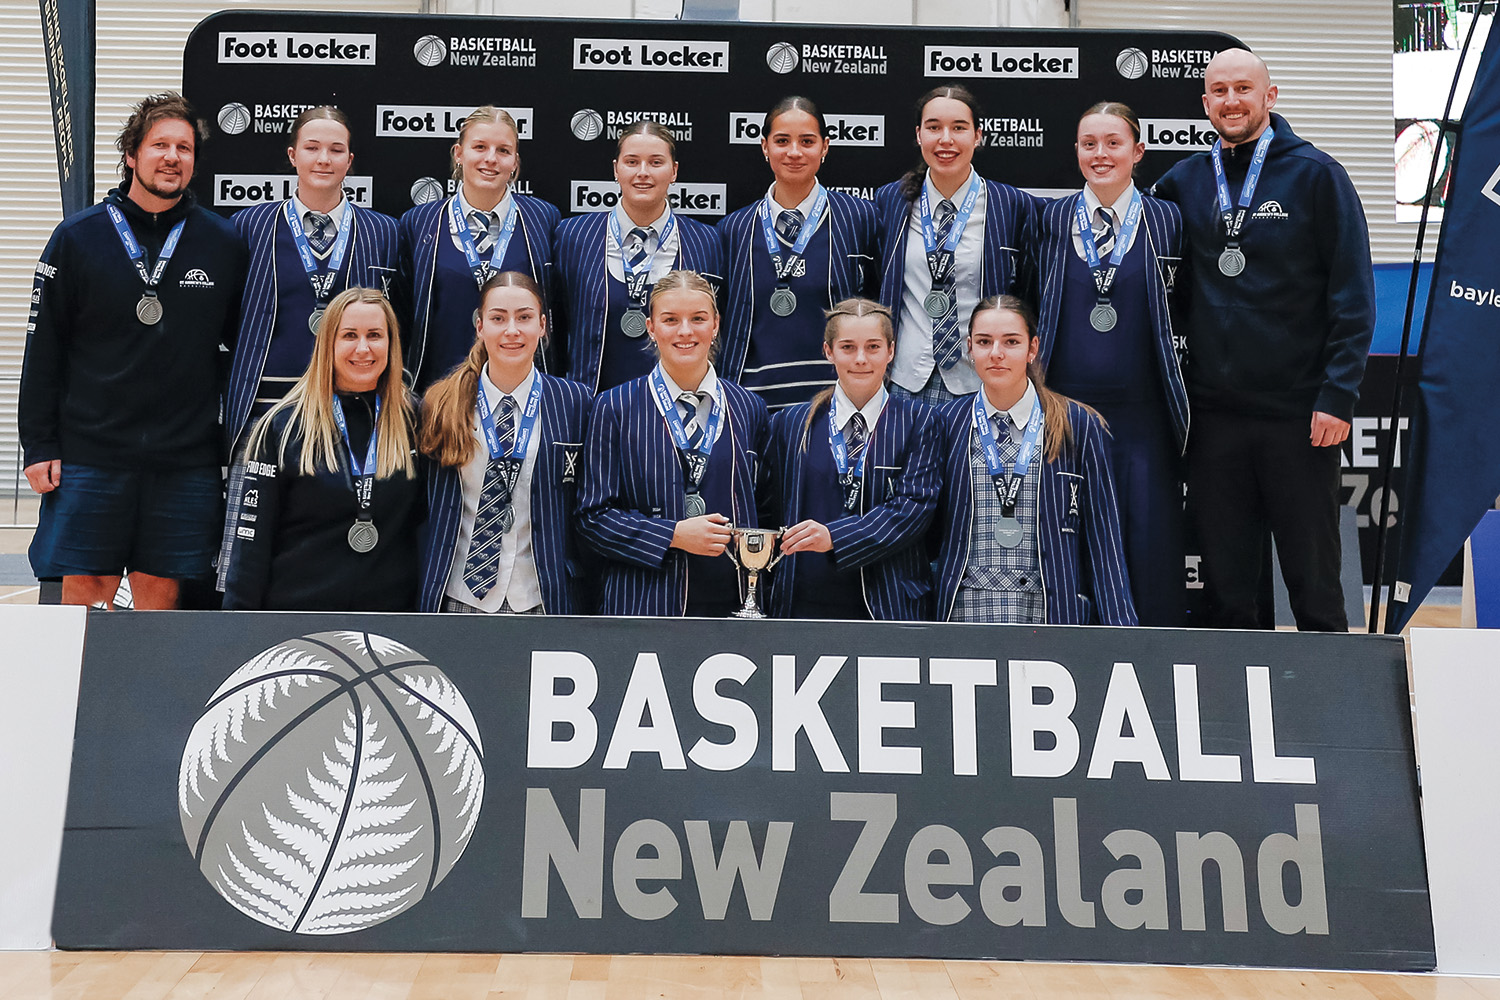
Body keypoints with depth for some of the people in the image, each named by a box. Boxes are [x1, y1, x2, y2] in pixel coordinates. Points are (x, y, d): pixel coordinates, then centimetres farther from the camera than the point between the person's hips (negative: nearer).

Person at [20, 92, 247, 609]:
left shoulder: (224, 243, 5)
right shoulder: (77, 238, 4)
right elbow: (42, 352, 5)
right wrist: (39, 445, 0)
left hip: (186, 460, 0)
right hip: (89, 451, 0)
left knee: (160, 588, 6)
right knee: (85, 588, 3)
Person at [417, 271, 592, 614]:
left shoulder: (577, 403, -1)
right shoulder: (441, 405, 1)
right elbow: (425, 509, 6)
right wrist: (421, 599, 2)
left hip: (542, 602, 0)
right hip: (457, 599, 1)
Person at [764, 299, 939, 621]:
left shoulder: (916, 421, 3)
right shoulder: (790, 424, 8)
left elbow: (915, 506, -8)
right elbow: (770, 511, 12)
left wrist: (835, 537, -19)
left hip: (891, 605, -1)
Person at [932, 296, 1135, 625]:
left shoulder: (1079, 425, 2)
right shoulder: (946, 423, 6)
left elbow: (1103, 539, 2)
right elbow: (930, 528, 9)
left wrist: (1119, 628, -5)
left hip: (1052, 611, -1)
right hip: (963, 612, 1)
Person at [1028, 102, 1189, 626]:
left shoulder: (1167, 220, 5)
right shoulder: (1049, 219, 7)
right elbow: (1028, 307, 13)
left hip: (1142, 411, -1)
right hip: (1065, 404, 1)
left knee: (1153, 538, -2)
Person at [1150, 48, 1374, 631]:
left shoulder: (1315, 174, 1)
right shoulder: (1186, 181, 11)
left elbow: (1353, 294, -4)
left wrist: (1339, 393, -11)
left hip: (1299, 412, -3)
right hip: (1213, 413, 3)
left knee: (1313, 578, 5)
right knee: (1226, 585, 9)